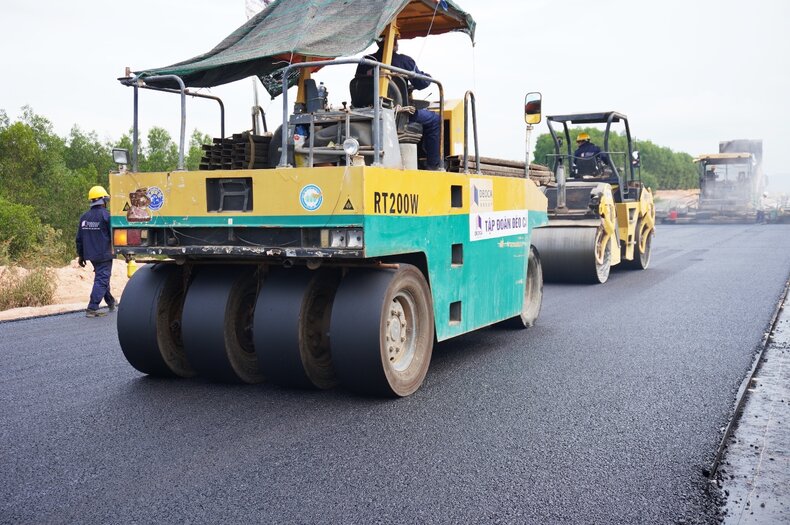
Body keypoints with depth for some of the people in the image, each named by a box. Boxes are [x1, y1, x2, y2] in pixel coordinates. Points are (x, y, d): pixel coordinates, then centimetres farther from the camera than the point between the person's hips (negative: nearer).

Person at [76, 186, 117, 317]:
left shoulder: (84, 217, 8)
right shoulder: (106, 215, -13)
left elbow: (79, 239, 12)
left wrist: (81, 255, 20)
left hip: (91, 255, 7)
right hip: (104, 255, -7)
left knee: (102, 277, 21)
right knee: (102, 280, -6)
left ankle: (111, 302, 36)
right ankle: (92, 309, -14)